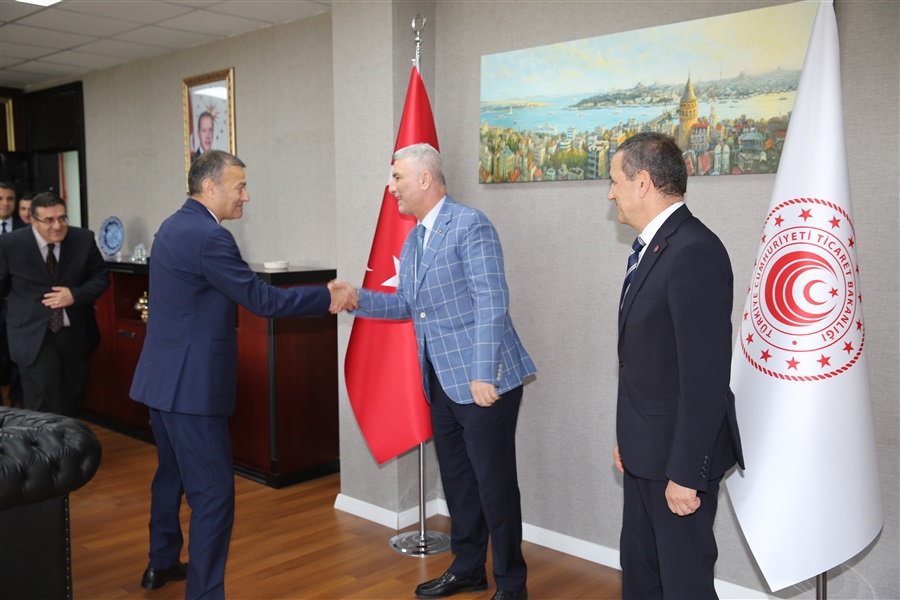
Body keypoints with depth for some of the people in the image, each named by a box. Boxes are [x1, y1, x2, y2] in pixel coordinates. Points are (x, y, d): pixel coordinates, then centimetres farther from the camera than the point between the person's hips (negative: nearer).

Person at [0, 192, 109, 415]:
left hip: (76, 335, 3)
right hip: (34, 336, -3)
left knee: (72, 402, 14)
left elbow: (101, 277, 2)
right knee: (44, 409, -4)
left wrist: (75, 295, -13)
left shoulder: (84, 239, -4)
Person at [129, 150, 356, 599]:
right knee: (213, 493, -3)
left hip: (162, 378, 11)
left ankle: (162, 564, 41)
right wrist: (328, 298, -10)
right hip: (191, 385, -11)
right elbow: (261, 300, -18)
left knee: (172, 474, 24)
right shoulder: (208, 236, -20)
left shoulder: (174, 226, 12)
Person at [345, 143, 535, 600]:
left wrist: (483, 375, -23)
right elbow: (408, 304, 17)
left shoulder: (470, 226, -13)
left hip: (483, 379, -8)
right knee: (456, 478, 18)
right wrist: (358, 299, 3)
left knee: (494, 483, 1)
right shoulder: (412, 240, 14)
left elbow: (492, 303, -19)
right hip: (441, 382, 9)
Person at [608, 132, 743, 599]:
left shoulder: (694, 253, -22)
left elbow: (705, 377, -25)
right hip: (647, 450, 10)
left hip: (678, 455, -10)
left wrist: (686, 473, -22)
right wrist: (629, 438, 16)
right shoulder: (653, 247, 10)